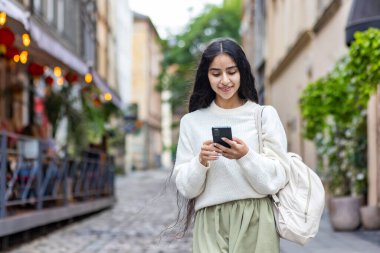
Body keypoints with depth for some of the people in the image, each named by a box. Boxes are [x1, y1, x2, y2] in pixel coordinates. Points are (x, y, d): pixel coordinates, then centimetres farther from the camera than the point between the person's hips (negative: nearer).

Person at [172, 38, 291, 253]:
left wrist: (246, 156, -18)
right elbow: (185, 188, 5)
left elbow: (277, 180, -3)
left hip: (255, 222, -1)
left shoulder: (265, 115, 2)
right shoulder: (192, 122, 6)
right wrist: (200, 162, -13)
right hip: (210, 225, 1)